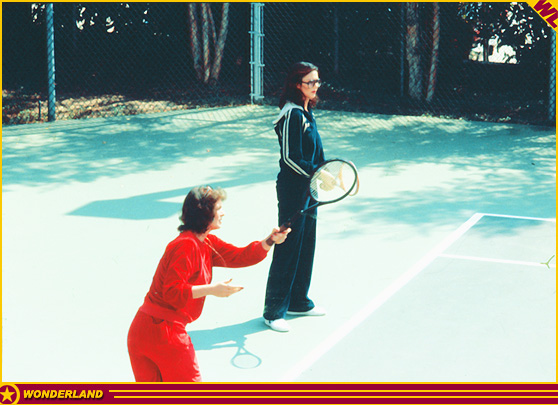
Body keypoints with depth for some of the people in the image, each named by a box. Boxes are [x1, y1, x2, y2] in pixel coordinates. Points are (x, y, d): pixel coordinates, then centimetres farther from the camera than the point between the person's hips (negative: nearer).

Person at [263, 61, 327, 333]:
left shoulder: (307, 111, 11)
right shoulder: (292, 114, -17)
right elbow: (290, 157, -20)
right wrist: (316, 173, -24)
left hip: (308, 187, 10)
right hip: (292, 190, -10)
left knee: (306, 245, 16)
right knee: (288, 247, -4)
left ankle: (298, 302, 30)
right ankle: (273, 312, 6)